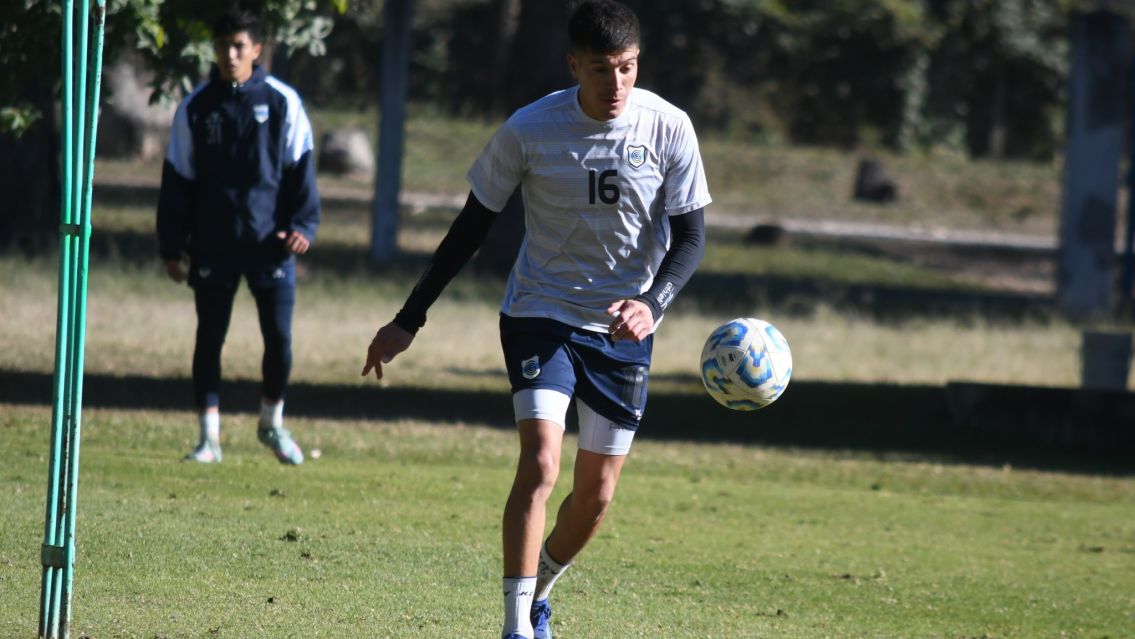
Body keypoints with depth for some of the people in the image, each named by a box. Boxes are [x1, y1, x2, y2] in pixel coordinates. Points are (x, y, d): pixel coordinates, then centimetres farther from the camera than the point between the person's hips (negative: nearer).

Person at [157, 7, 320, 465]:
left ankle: (272, 423, 23)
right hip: (212, 248, 1)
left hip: (270, 243, -1)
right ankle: (209, 436, 9)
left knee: (279, 337, 0)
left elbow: (300, 169, 3)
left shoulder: (282, 102, 1)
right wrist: (172, 246, 3)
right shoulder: (195, 108, 4)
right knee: (209, 338, 2)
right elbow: (177, 181, 7)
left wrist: (303, 224, -9)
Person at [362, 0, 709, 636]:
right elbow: (472, 227, -2)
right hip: (541, 315, -2)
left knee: (597, 493, 6)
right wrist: (409, 320, -1)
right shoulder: (530, 129, -12)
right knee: (540, 464, -21)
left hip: (624, 328, 2)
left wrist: (653, 303, -26)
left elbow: (690, 237, -5)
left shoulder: (669, 128, -10)